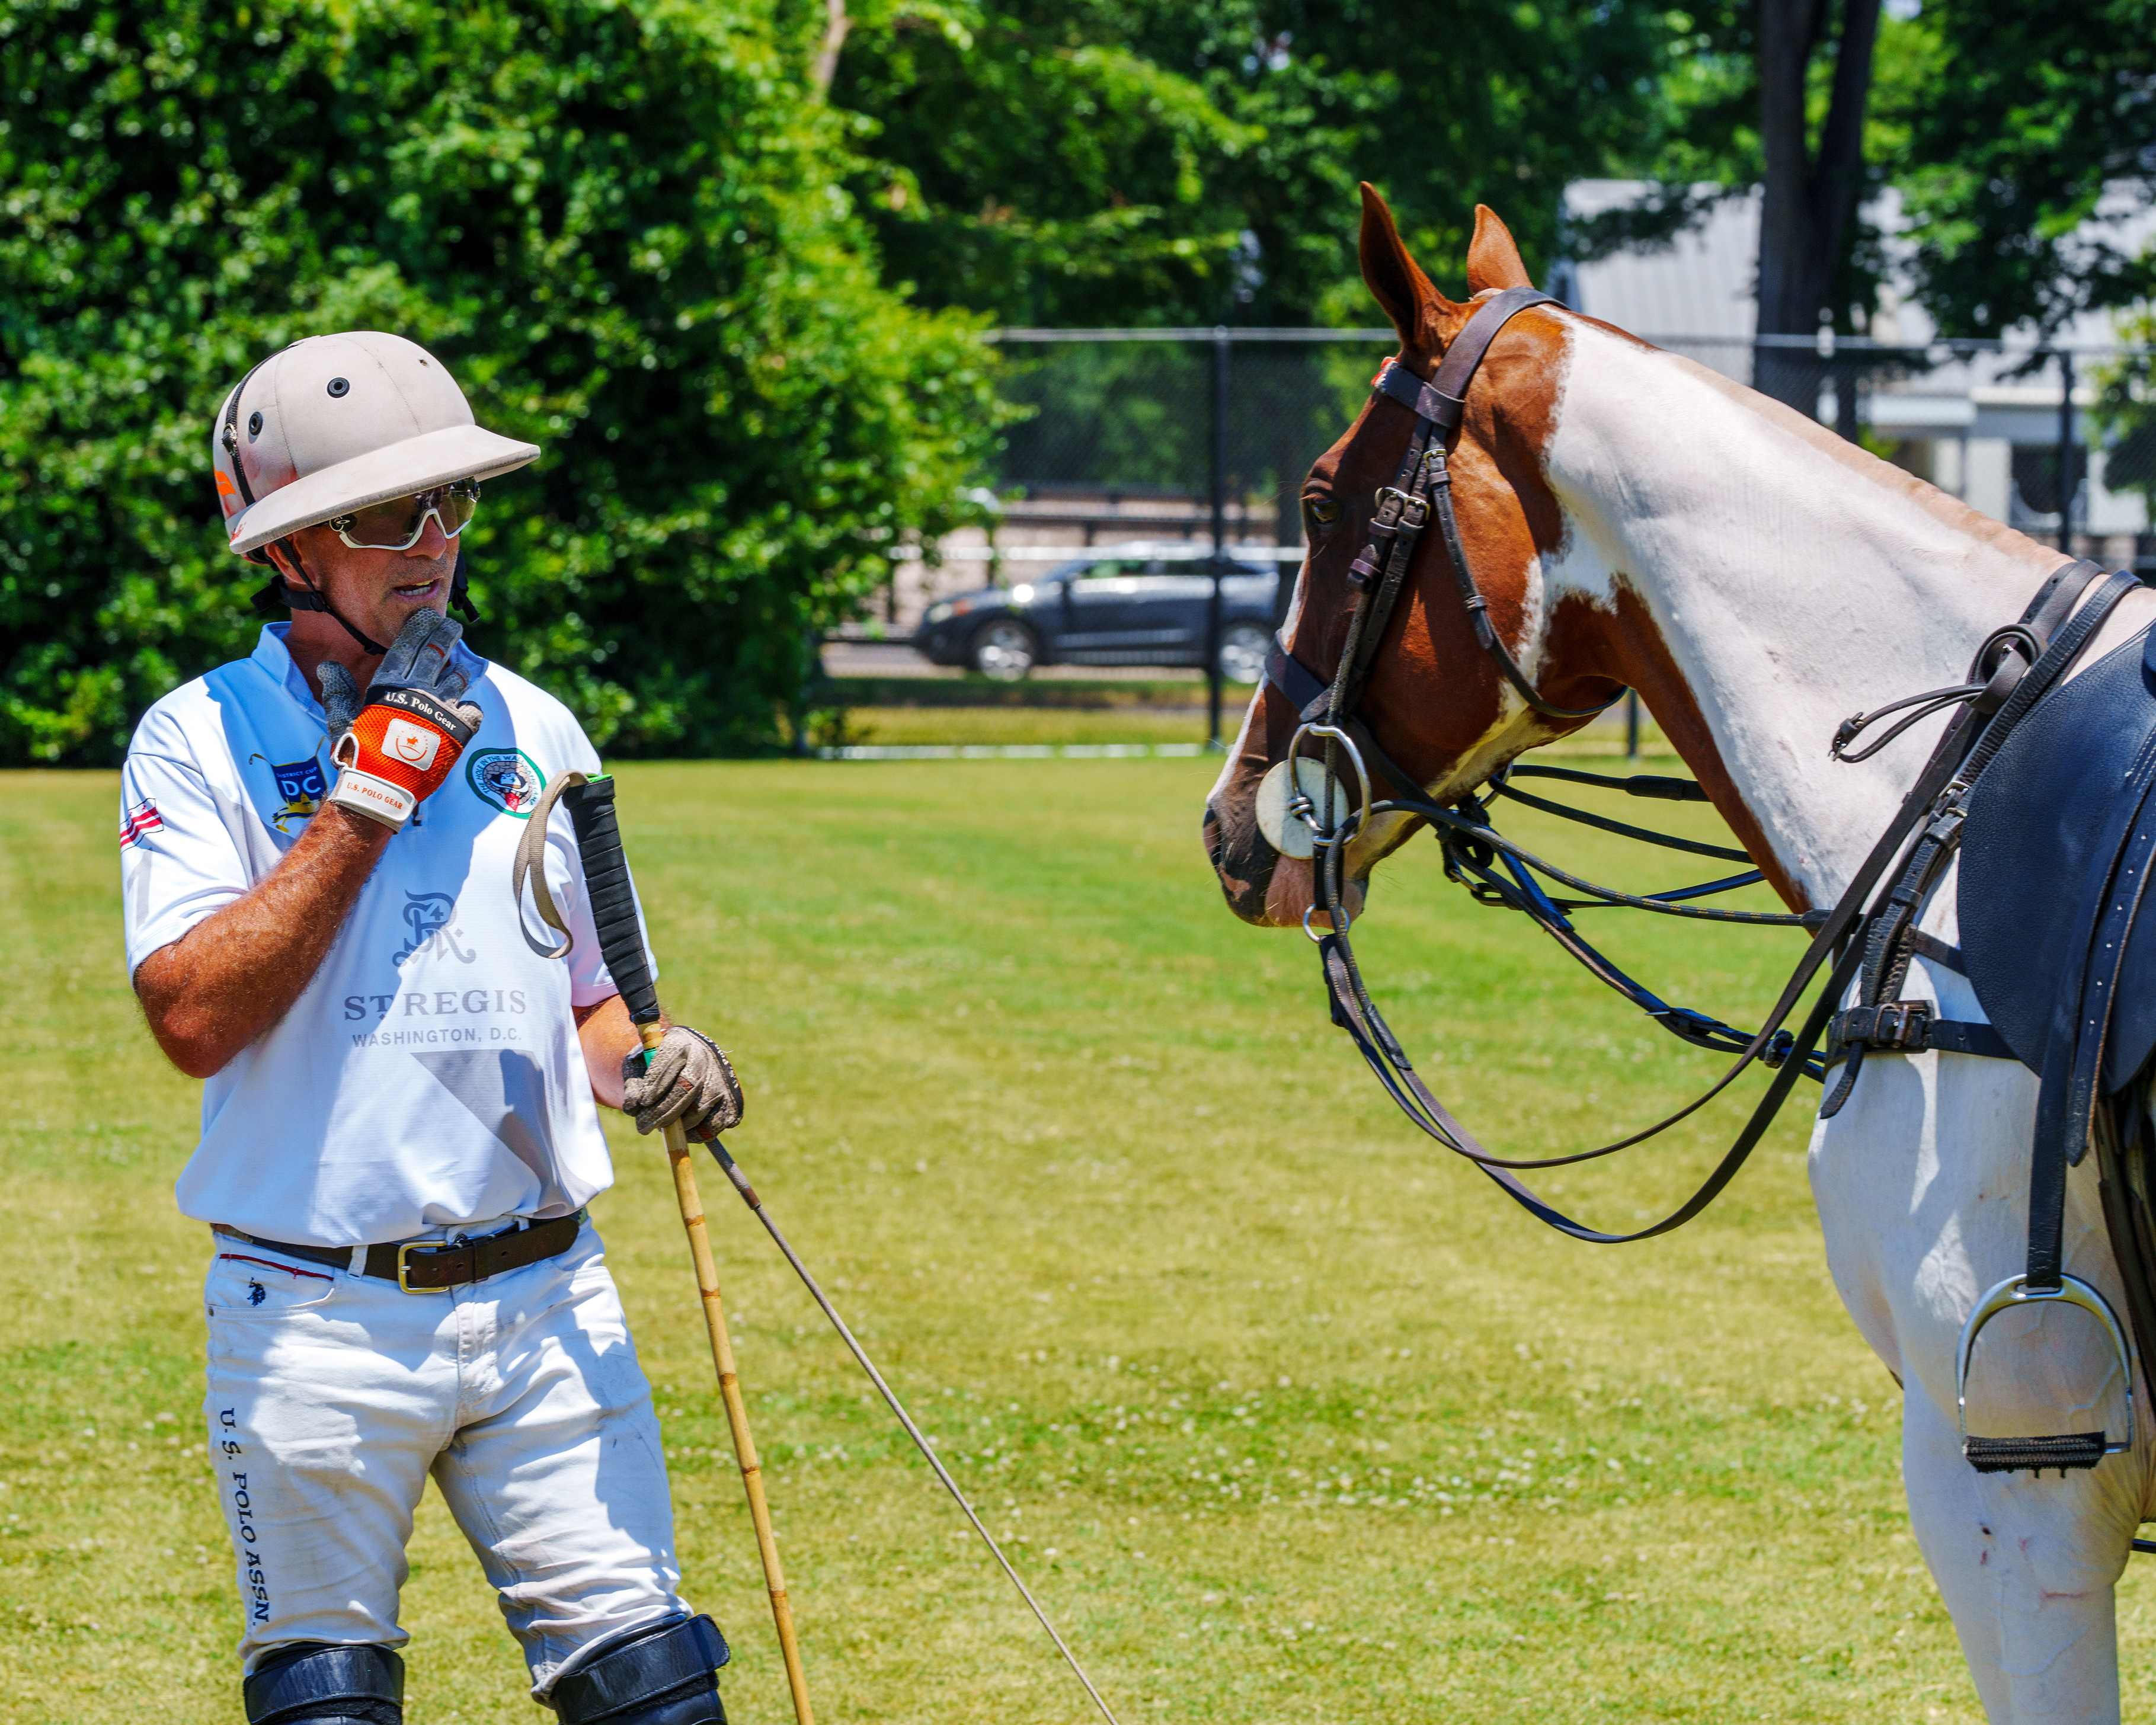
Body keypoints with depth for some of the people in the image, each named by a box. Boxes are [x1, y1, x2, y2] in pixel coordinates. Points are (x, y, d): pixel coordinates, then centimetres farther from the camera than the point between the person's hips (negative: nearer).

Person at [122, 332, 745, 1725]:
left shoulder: (533, 733, 10)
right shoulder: (202, 741, -3)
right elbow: (194, 1018, -16)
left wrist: (651, 1071, -4)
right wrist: (371, 792, -15)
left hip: (544, 1296, 3)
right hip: (318, 1316, -3)